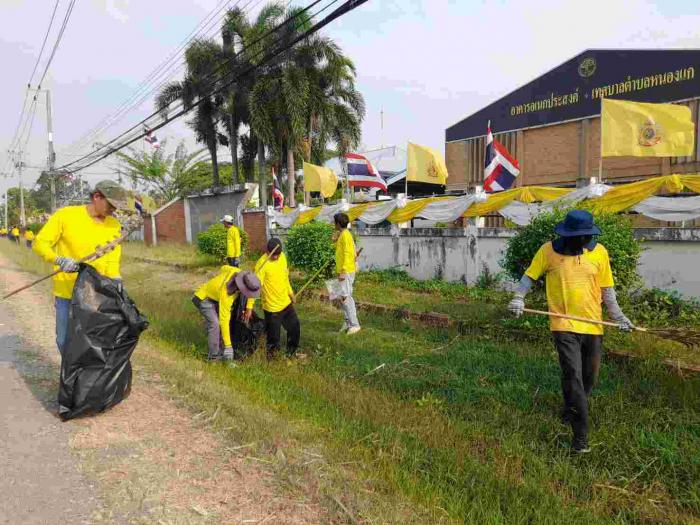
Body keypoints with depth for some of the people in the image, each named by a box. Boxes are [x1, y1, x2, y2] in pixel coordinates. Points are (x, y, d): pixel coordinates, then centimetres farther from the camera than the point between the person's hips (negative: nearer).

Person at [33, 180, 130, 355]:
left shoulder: (114, 226, -1)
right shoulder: (66, 215, -8)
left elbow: (112, 261, -2)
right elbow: (40, 243, -8)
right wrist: (59, 260, -25)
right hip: (67, 294, -1)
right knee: (65, 341, 9)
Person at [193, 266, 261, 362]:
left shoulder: (236, 272, -26)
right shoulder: (225, 294, -40)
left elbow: (224, 268, -2)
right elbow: (224, 320, -36)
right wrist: (228, 346, -33)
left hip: (214, 296, 8)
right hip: (203, 298, -8)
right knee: (215, 323, -19)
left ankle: (220, 351, 13)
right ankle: (213, 357, -8)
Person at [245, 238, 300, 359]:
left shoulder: (282, 257, -1)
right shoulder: (262, 263, -22)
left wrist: (290, 292, 22)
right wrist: (249, 307, -29)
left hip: (286, 303, 7)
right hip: (272, 307, -7)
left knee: (295, 327, 16)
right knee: (274, 335, 5)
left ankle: (291, 351, 37)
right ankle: (271, 354, 30)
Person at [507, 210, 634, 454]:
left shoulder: (599, 252, 3)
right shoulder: (549, 250, -4)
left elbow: (606, 289, 9)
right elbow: (529, 276, 4)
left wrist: (618, 317, 4)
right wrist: (519, 297, -12)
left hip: (593, 325, 4)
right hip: (564, 325, -3)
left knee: (589, 376, 14)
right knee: (573, 376, -11)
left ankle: (569, 413, 40)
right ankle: (580, 435, -4)